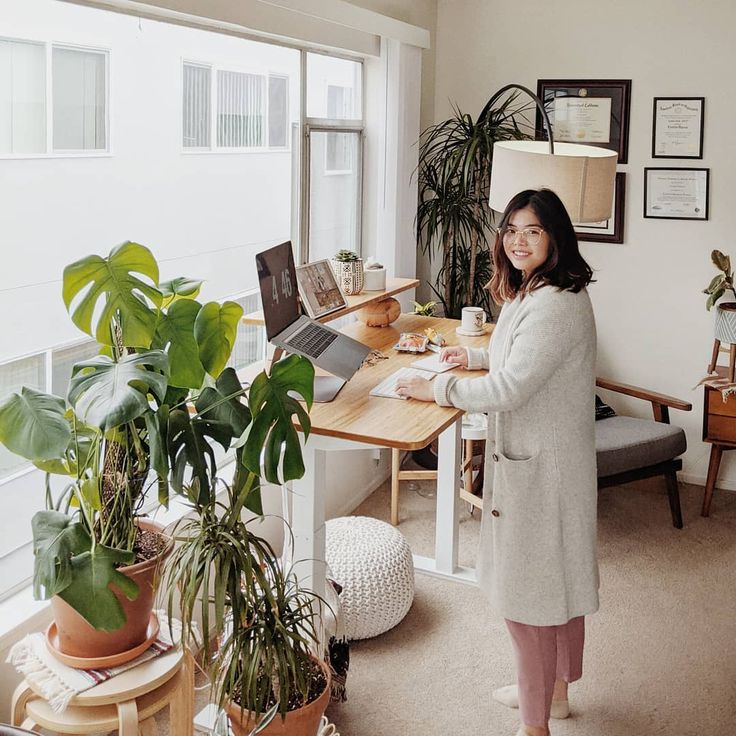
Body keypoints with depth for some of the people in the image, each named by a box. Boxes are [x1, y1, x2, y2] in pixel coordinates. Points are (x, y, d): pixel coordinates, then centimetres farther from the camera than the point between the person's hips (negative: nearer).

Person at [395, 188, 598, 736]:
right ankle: (554, 690, 40)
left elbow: (509, 388, -28)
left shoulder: (556, 304, -24)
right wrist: (476, 355, 19)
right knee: (558, 581, 22)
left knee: (528, 592, 0)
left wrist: (436, 389, -17)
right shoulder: (531, 292, 10)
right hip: (536, 457, 11)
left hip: (540, 467, -11)